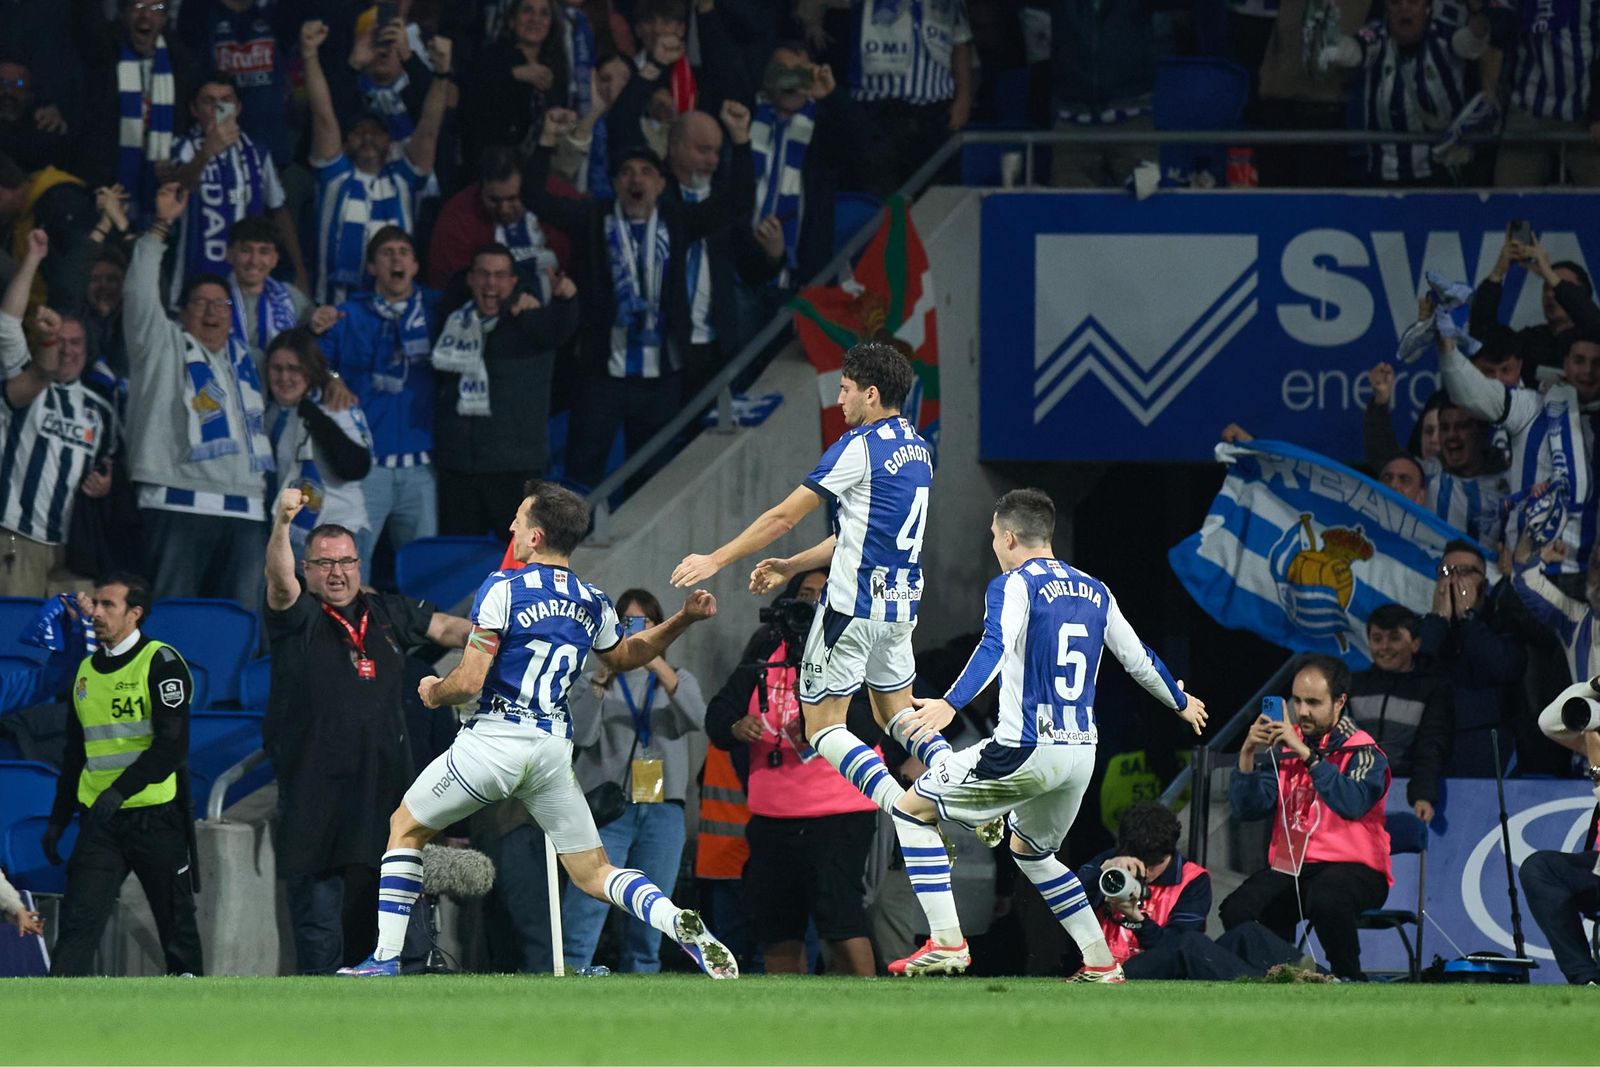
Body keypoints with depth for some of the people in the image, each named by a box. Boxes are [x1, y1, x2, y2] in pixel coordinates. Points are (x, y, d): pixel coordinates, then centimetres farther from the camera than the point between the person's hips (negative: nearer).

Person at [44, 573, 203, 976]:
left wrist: (120, 790, -24)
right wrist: (58, 819, 18)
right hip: (99, 822, 5)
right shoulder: (87, 671, 14)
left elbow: (172, 746, -15)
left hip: (156, 818, -5)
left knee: (177, 927, 4)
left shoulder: (161, 663, -6)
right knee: (78, 920, -8)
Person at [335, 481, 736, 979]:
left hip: (494, 739, -5)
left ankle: (385, 958, 11)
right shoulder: (593, 605, 9)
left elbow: (469, 682, -12)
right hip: (554, 751, 5)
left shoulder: (503, 589, -9)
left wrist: (434, 691, 9)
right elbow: (625, 656, 31)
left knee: (405, 827, 16)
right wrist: (683, 620, 35)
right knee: (594, 873, 9)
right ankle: (682, 926, -18)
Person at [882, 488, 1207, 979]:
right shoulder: (1094, 591, 14)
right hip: (1080, 754, 7)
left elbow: (994, 648, -25)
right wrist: (1181, 702, 41)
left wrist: (950, 704, -37)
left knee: (913, 810, 6)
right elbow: (1138, 659, 23)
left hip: (1026, 750, -7)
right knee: (1030, 851, 31)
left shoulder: (1014, 585, -6)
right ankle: (1101, 964, 23)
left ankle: (946, 943, -6)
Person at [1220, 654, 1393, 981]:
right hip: (1290, 867, 5)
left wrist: (1306, 754, -26)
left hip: (1352, 867, -5)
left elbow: (1352, 803, -24)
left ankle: (1350, 981, -16)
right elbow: (1247, 808, 6)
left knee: (1326, 898, -39)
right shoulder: (1283, 746, 12)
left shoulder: (1362, 752, -3)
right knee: (1238, 910, -23)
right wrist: (1248, 755, -10)